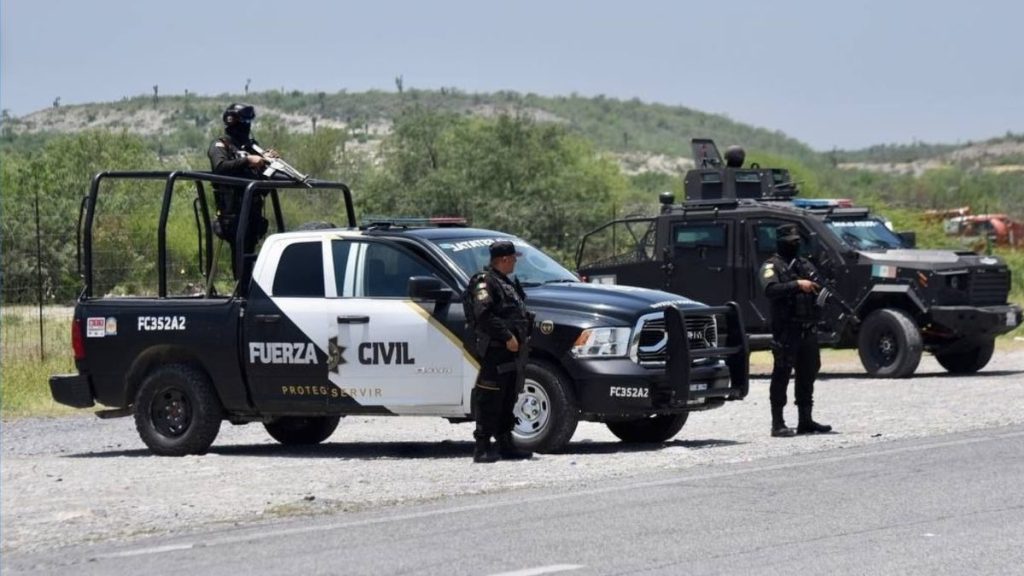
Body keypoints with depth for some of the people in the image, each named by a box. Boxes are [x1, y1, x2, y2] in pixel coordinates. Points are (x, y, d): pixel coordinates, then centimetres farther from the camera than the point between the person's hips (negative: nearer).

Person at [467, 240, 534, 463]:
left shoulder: (507, 284, 23)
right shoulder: (485, 282, -9)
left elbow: (519, 315, 29)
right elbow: (484, 315, -20)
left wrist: (521, 337, 14)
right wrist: (507, 337, -22)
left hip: (509, 351, 10)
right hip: (494, 350, -10)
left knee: (508, 399, 13)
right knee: (489, 400, -10)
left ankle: (506, 444, 19)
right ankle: (482, 447, -10)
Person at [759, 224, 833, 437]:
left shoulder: (805, 265, 19)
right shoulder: (771, 266, -1)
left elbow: (820, 289, 20)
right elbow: (771, 289, -19)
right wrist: (797, 285, -25)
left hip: (808, 329, 7)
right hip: (786, 329, -7)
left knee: (807, 374, 11)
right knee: (781, 375, -5)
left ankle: (806, 420, 19)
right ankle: (778, 424, -4)